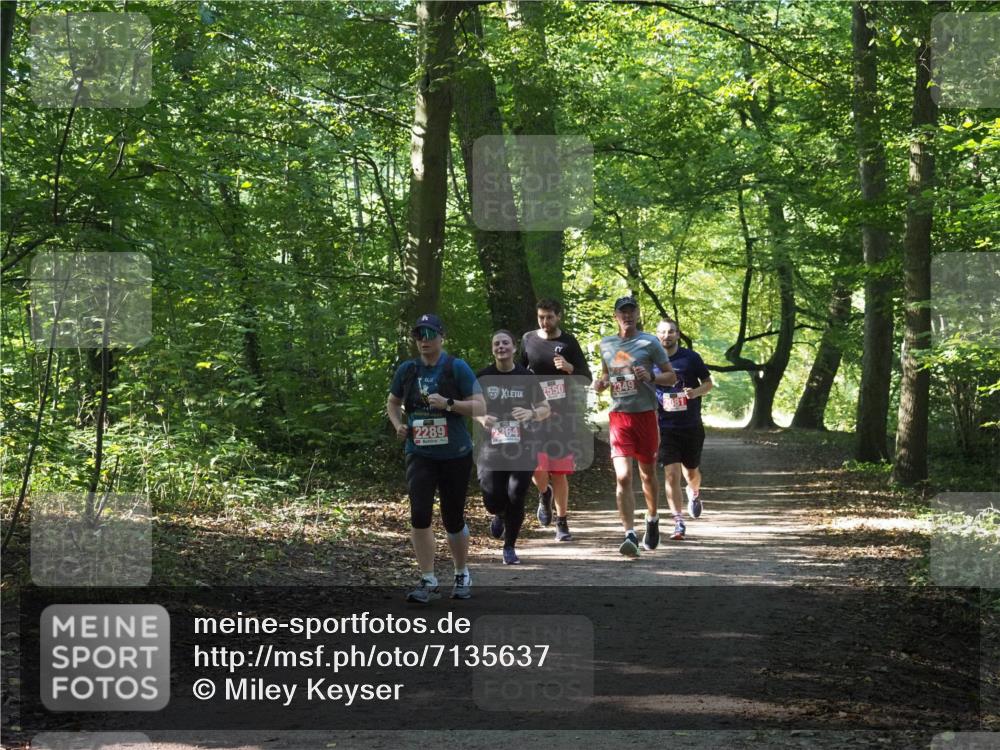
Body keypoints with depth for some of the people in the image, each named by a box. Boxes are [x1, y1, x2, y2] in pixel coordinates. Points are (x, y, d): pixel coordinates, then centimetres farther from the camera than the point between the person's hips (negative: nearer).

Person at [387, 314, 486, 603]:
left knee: (453, 519, 7)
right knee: (419, 514, -14)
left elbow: (480, 407, -10)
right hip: (420, 456, 2)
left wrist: (448, 403, -23)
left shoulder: (457, 368, -6)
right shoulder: (407, 370, 4)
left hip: (455, 456, -2)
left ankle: (462, 576, 30)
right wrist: (397, 424, 3)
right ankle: (428, 582, -6)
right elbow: (392, 402, 22)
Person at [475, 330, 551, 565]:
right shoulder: (483, 377, 2)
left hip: (522, 448, 0)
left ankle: (510, 548, 15)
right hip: (492, 447, 0)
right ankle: (500, 515, 34)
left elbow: (545, 409, 7)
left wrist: (532, 414, -15)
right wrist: (481, 418, -10)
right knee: (492, 499, -6)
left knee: (516, 498, -5)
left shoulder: (527, 377, 2)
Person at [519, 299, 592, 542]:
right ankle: (544, 494, 20)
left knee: (559, 471, 2)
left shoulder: (568, 342, 2)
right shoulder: (528, 339, 7)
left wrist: (570, 368, -18)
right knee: (536, 467, -14)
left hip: (563, 412, -1)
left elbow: (587, 378, 0)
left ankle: (562, 523, 13)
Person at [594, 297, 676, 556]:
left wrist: (651, 376, -19)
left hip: (645, 415, -1)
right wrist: (600, 384, 3)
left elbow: (672, 377, 0)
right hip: (618, 416, 1)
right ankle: (630, 535, -16)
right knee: (623, 476, -13)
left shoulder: (649, 343, -2)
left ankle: (652, 520, 39)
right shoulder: (606, 344, 9)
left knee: (647, 474, 13)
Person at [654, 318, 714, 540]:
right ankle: (678, 523, -7)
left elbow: (708, 382, 6)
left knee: (691, 472, 13)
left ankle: (694, 494, 49)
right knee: (671, 475, -11)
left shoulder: (691, 358, -2)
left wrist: (697, 392, -14)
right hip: (665, 427, -1)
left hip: (691, 426, 1)